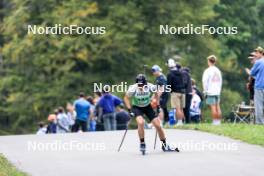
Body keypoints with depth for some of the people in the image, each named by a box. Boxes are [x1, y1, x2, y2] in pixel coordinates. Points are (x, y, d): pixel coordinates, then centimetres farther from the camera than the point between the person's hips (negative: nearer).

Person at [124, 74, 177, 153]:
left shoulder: (151, 87, -25)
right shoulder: (133, 89, -27)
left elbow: (156, 94, -1)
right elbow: (126, 98, -9)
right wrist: (129, 110, -15)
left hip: (148, 107, 2)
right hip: (137, 107, -2)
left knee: (158, 125, -3)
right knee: (141, 122, -30)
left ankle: (164, 145, 16)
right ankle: (142, 143, -11)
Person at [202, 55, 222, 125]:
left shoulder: (208, 71, -7)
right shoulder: (218, 71, 12)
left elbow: (205, 81, -11)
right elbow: (220, 81, 16)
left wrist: (205, 90, -4)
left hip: (210, 92, -6)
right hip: (217, 92, 6)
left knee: (213, 107, -7)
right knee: (217, 107, 6)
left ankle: (215, 122, -10)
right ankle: (219, 121, 5)